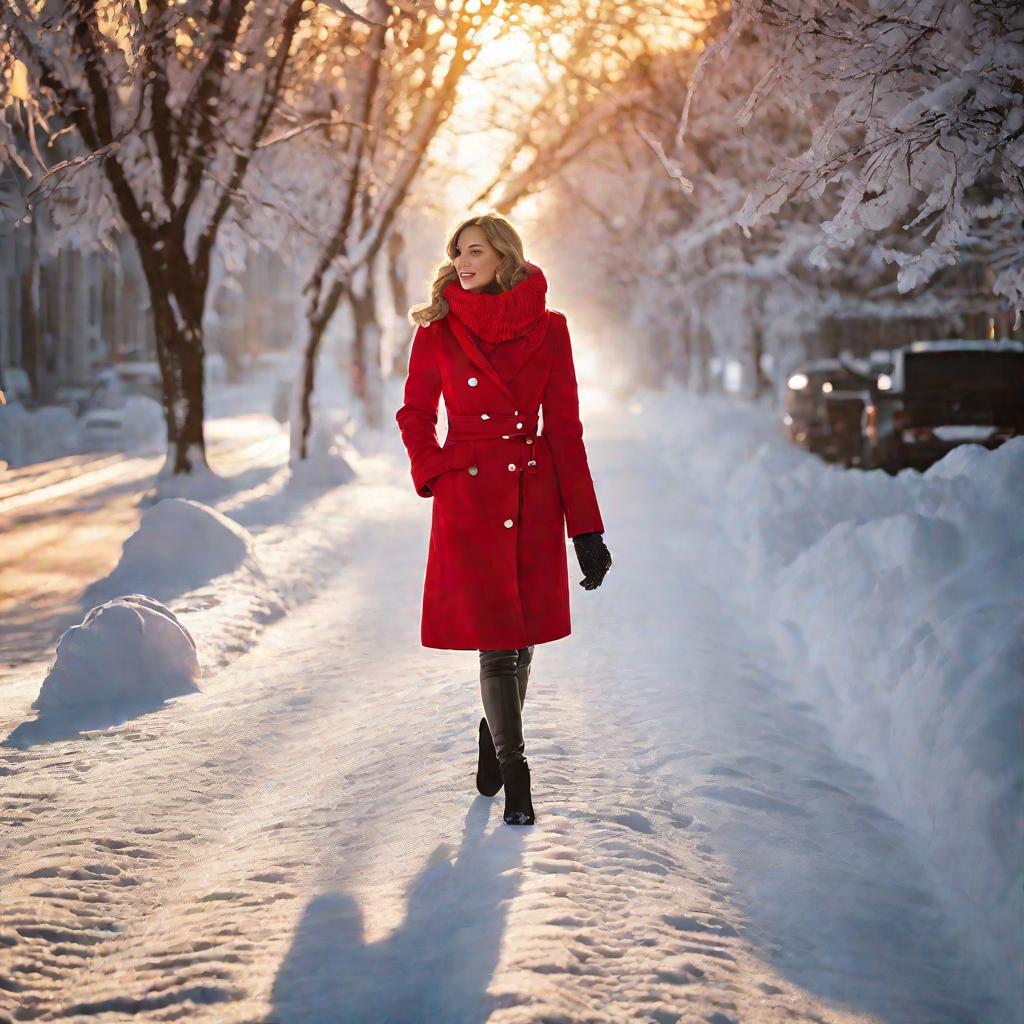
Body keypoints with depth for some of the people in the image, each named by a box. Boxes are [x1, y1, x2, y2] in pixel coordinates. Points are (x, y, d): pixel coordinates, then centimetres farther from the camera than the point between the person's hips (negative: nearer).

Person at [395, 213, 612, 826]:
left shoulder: (547, 329, 2)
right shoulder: (438, 330, 2)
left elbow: (565, 428, 3)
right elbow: (415, 414, 12)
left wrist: (586, 526, 0)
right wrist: (435, 475, -6)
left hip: (534, 497, 2)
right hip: (469, 497, -2)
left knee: (523, 635, 10)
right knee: (495, 639, -6)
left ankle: (495, 733, 36)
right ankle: (515, 774, 3)